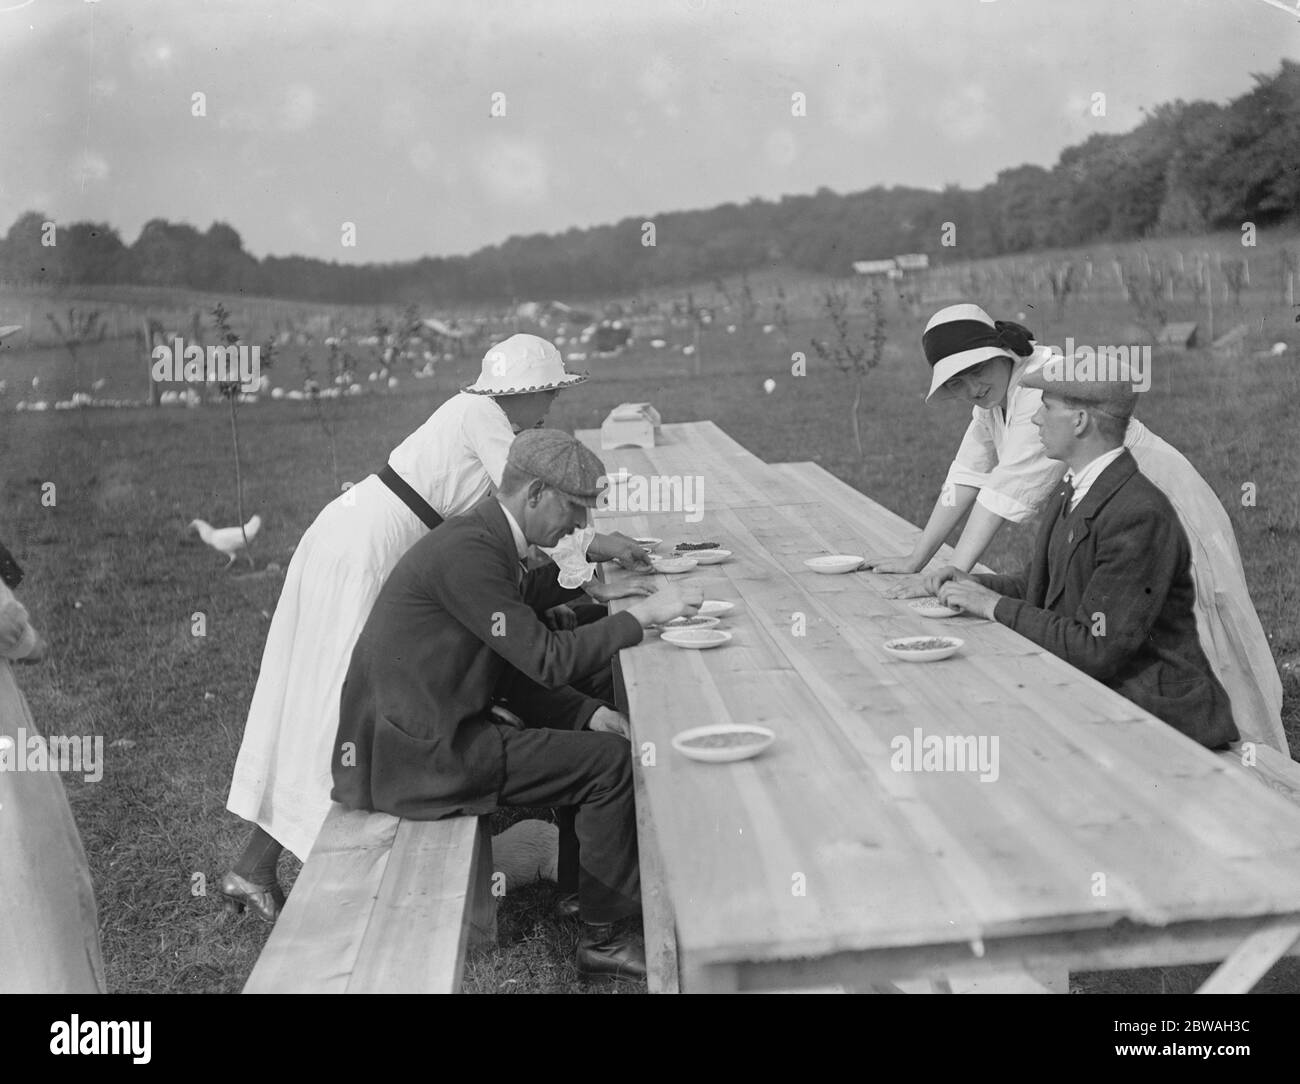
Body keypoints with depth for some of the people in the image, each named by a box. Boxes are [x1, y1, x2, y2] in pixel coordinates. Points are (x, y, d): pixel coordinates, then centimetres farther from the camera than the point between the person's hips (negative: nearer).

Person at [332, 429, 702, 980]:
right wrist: (641, 614, -13)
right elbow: (547, 660, -21)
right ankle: (604, 936, 5)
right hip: (415, 755, -10)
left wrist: (589, 713, 0)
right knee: (610, 760, -9)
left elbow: (516, 672, 12)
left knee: (592, 743, 15)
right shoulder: (467, 552, -21)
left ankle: (582, 887, 29)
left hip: (427, 729, 10)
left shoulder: (486, 542, 10)